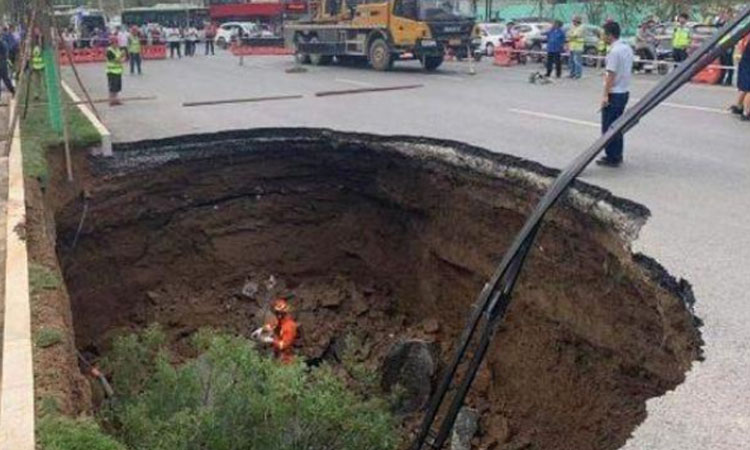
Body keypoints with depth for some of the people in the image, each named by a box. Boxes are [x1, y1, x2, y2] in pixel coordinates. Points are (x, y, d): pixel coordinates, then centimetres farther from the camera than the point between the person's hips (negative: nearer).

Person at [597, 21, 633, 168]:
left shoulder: (614, 51, -18)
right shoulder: (627, 47, 10)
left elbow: (611, 75, -21)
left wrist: (605, 95, -19)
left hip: (614, 94, -9)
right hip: (624, 91, 10)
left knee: (609, 128, -2)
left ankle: (612, 158, 2)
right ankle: (617, 156, 23)